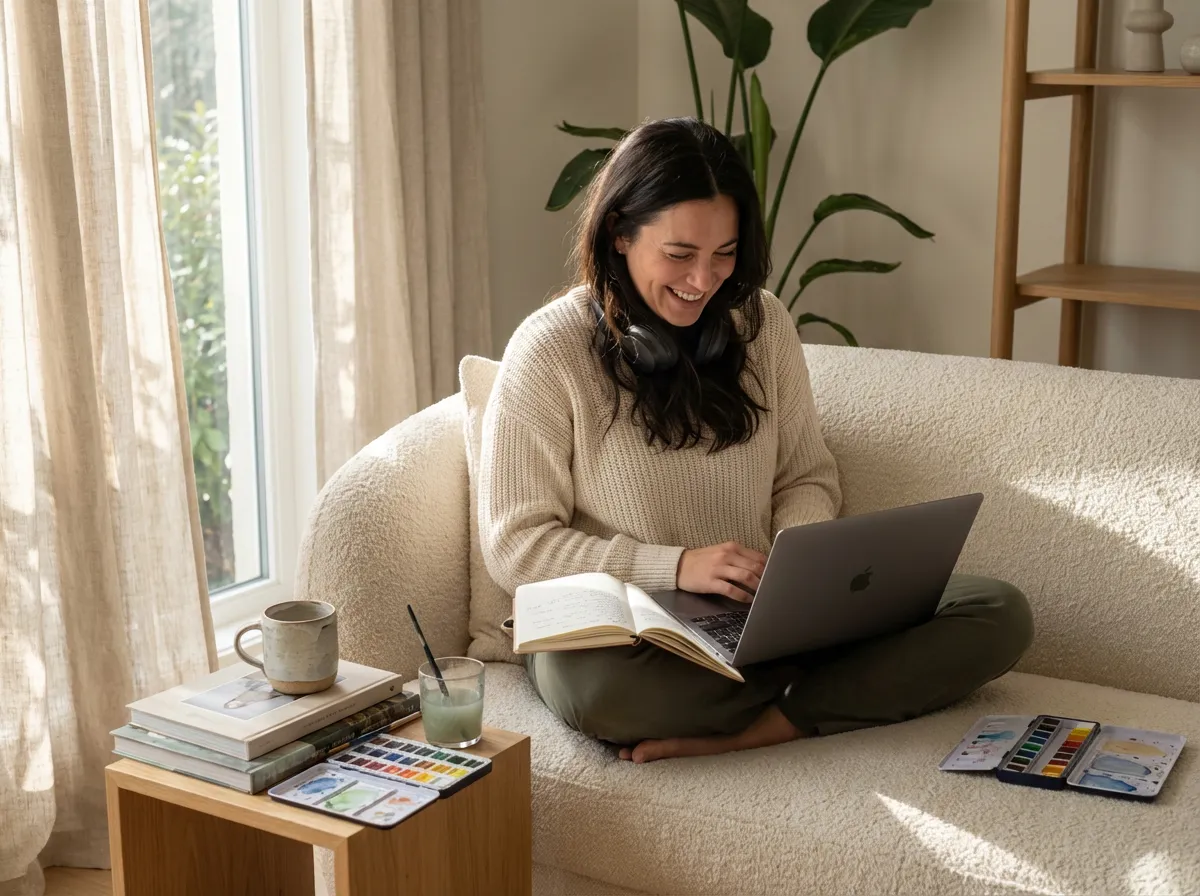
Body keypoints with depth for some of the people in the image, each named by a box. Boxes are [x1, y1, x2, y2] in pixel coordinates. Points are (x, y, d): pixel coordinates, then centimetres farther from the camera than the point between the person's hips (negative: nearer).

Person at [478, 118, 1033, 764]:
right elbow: (514, 547, -8)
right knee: (589, 684, -41)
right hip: (622, 633, -4)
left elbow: (807, 477, 14)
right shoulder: (549, 350, -7)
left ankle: (739, 736, -25)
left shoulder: (760, 322, 6)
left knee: (1000, 614, -13)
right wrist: (676, 566, -20)